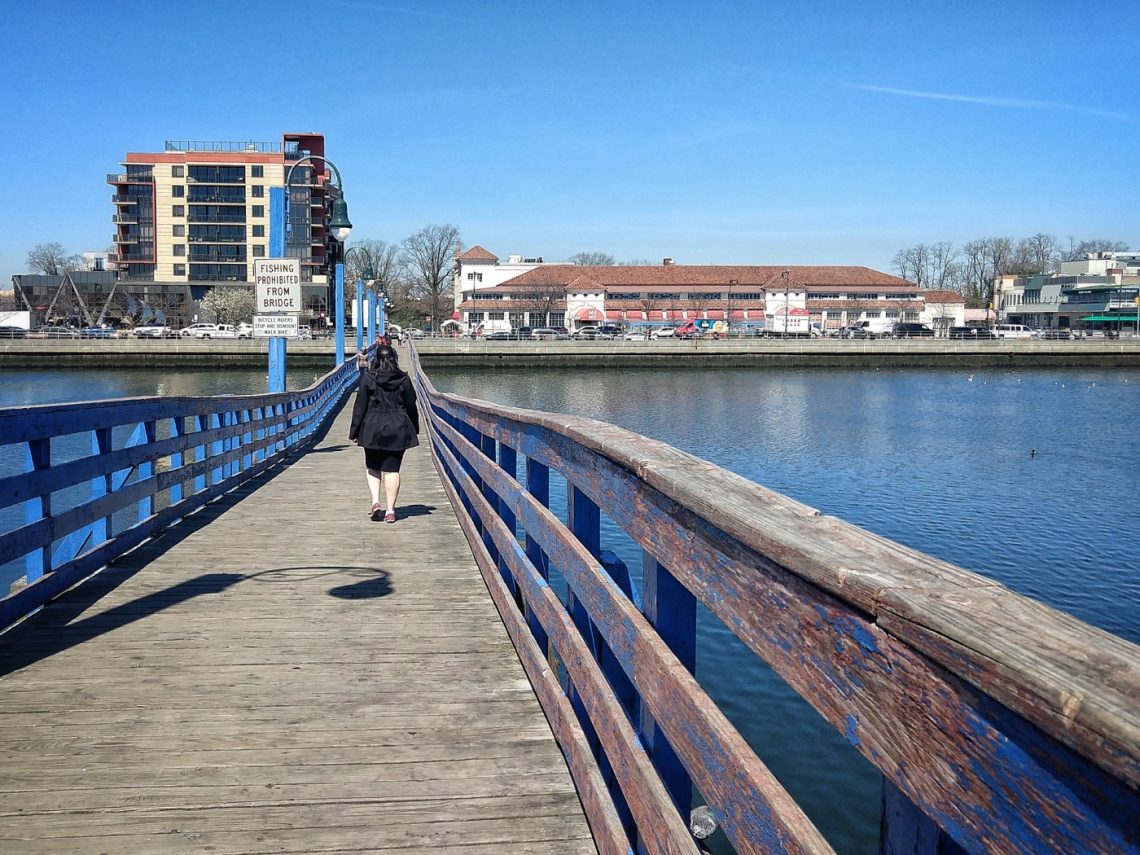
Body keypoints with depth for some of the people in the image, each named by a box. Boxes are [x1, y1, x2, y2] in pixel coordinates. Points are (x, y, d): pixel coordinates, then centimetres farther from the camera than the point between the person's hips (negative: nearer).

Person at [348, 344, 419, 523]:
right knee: (392, 470, 4)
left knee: (372, 467, 16)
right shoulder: (404, 379, -1)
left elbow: (360, 406, -4)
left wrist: (354, 431, 2)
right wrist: (414, 430, 17)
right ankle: (390, 510, 3)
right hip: (398, 430, 1)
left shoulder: (368, 378, -5)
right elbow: (411, 407, 5)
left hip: (372, 428, -1)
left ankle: (375, 501, -1)